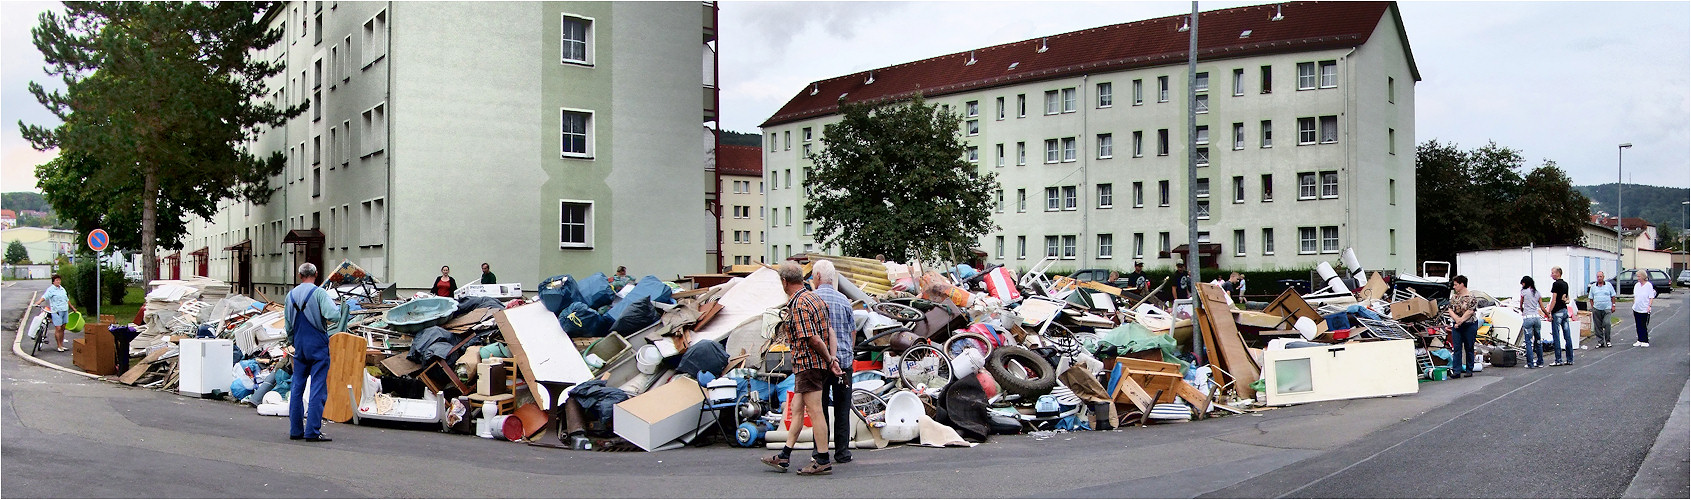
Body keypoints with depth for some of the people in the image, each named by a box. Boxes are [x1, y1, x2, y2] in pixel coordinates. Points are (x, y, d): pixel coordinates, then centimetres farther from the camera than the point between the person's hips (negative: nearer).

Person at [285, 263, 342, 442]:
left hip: (300, 348, 6)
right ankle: (312, 432, -6)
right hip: (318, 347, -6)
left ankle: (295, 430, 14)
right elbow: (333, 316, -23)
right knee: (318, 390, -3)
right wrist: (337, 307, -1)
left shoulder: (291, 295, 8)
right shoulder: (319, 293, -11)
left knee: (297, 388, 12)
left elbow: (287, 325, 15)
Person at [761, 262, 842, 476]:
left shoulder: (798, 305, -17)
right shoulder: (813, 298, 13)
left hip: (807, 364, -10)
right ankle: (784, 456, 22)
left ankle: (823, 461, 0)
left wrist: (829, 361, -9)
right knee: (797, 410, 15)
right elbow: (830, 331, 12)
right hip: (818, 364, 10)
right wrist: (832, 359, 7)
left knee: (815, 412, -5)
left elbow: (813, 339, -21)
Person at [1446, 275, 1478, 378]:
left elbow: (1469, 312, -13)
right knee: (1456, 348, -2)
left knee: (1469, 348, 4)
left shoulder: (1470, 297, -8)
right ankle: (1456, 370, -4)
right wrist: (1456, 318, -13)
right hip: (1456, 325, 5)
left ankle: (1469, 370, 13)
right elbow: (1450, 310, 4)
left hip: (1469, 325, -5)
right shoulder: (1454, 297, 9)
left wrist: (1460, 321, -15)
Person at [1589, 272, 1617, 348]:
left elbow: (1613, 296, 9)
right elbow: (1591, 298, 12)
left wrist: (1613, 306, 2)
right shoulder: (1593, 286, 9)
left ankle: (1608, 341, 0)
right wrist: (1592, 307, 3)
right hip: (1597, 309, 2)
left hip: (1607, 309, -2)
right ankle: (1600, 341, 9)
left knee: (1607, 324, -13)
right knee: (1598, 326, 2)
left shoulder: (1608, 285, 6)